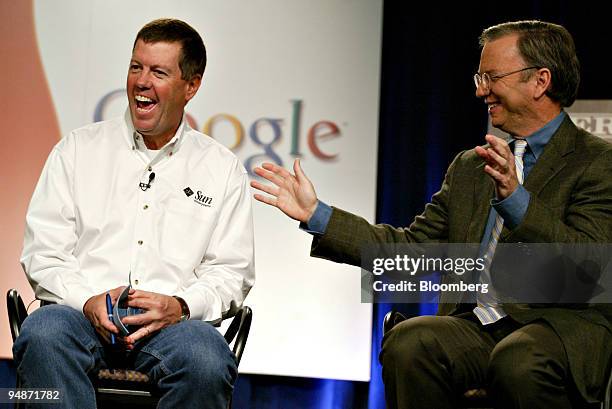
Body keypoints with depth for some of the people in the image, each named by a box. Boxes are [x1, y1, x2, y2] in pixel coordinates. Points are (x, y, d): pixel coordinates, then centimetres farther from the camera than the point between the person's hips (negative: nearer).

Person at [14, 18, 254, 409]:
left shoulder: (224, 169, 15)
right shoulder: (77, 149, 16)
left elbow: (232, 271, 11)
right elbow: (43, 250, 9)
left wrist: (179, 305, -10)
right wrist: (88, 301, -11)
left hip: (173, 322, 0)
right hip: (81, 313, 0)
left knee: (207, 361, -35)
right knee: (42, 333, -36)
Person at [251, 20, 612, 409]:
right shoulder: (469, 166, 21)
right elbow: (410, 247, 15)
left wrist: (516, 199, -27)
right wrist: (316, 214, 8)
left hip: (567, 325, -4)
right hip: (476, 324, 5)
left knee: (518, 361, -38)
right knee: (408, 342, -27)